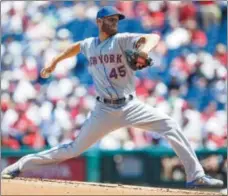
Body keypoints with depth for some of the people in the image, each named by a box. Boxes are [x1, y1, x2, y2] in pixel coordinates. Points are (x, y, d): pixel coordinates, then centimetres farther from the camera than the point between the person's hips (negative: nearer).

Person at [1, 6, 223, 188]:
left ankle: (195, 175, -17)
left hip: (130, 106, -1)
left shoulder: (122, 40, -6)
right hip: (104, 110, 1)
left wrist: (145, 48, -47)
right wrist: (54, 62, 30)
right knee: (74, 149, 0)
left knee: (170, 125, -21)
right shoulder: (89, 44, 7)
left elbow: (153, 37, -25)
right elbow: (76, 47, 33)